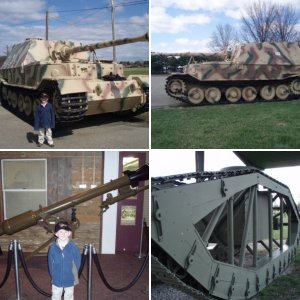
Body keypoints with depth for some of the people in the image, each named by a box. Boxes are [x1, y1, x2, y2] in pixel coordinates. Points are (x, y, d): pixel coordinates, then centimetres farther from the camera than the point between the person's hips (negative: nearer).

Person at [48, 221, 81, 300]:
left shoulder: (74, 247, -18)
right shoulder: (53, 247, -15)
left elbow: (77, 263, -8)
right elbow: (50, 263, -3)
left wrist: (74, 275, -4)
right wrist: (53, 276, 0)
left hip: (69, 280, -1)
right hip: (56, 279, 1)